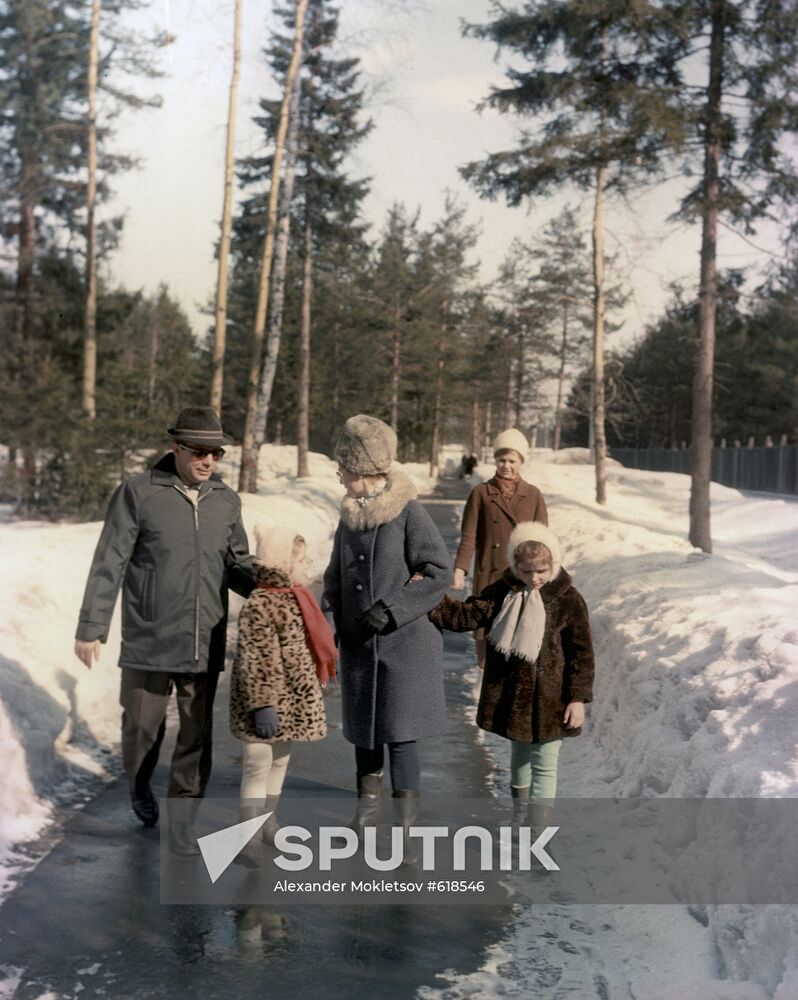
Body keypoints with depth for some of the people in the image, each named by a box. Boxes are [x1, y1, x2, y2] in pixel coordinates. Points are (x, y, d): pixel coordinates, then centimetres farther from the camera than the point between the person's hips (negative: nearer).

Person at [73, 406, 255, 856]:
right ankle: (140, 784, 42)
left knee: (197, 737, 6)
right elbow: (109, 564, -6)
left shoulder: (227, 500, 5)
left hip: (204, 645, 3)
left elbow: (238, 566, 13)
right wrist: (91, 629, -7)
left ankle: (182, 823, 21)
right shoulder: (138, 493, -7)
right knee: (143, 728, 10)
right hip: (148, 643, -3)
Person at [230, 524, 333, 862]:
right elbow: (256, 661, -24)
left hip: (294, 702, 10)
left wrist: (312, 689, 25)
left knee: (280, 760, 21)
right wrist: (262, 705, -25)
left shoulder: (294, 598, 8)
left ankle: (268, 822, 37)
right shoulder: (259, 606, -22)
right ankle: (247, 838, 3)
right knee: (258, 765, -4)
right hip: (267, 704, -9)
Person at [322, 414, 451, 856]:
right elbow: (336, 575, 15)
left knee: (400, 733, -5)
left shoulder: (409, 514, -13)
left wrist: (392, 608, -19)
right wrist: (327, 612, -2)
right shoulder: (349, 518, 7)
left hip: (404, 642, -6)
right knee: (363, 728, 14)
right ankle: (368, 803, 34)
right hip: (359, 643, 6)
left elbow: (438, 572, -12)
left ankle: (405, 826, 5)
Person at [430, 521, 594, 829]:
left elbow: (582, 653, -9)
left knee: (544, 765, 3)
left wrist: (578, 698, -11)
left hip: (548, 698, -4)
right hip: (511, 694, 4)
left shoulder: (568, 600, -12)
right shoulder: (503, 592, -2)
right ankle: (520, 812, 45)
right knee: (519, 755, 24)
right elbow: (469, 615, -7)